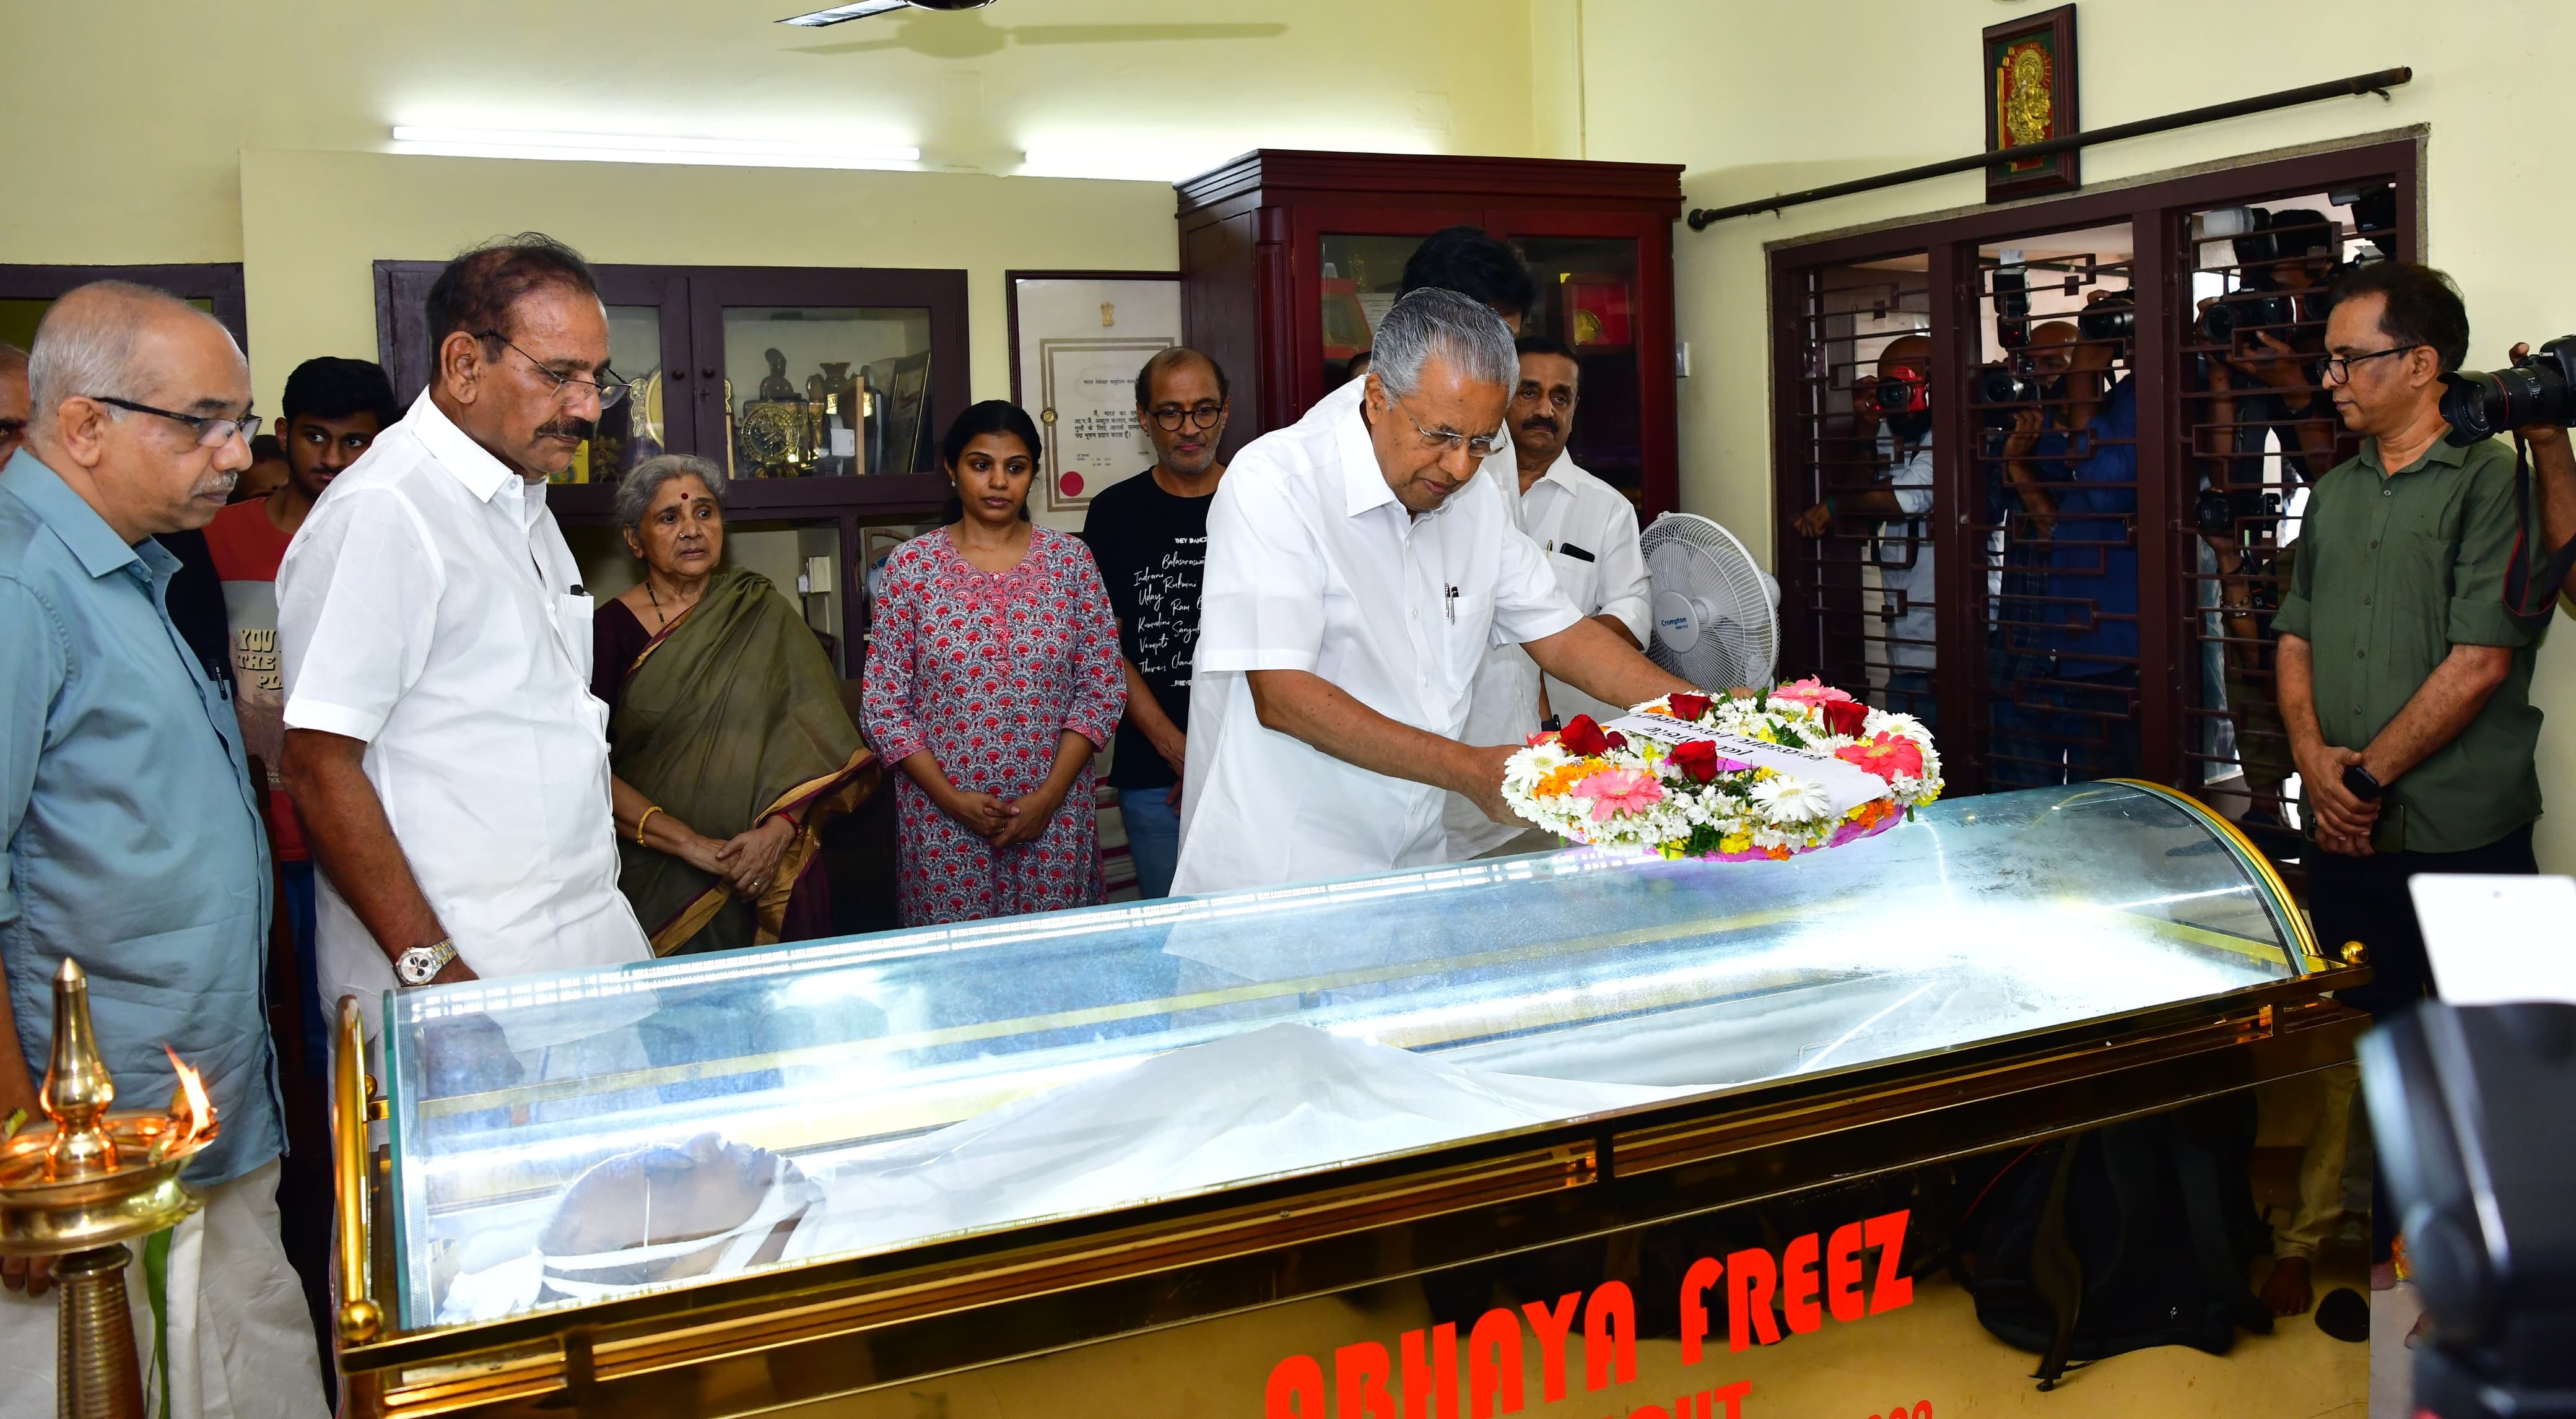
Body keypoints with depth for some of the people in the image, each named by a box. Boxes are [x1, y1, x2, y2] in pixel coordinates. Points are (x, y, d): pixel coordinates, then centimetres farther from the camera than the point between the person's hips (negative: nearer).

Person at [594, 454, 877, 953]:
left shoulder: (762, 614, 4)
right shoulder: (612, 630, -2)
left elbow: (817, 733, -3)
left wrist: (779, 828, -17)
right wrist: (691, 845, -17)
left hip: (769, 872, 2)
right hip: (657, 881, -1)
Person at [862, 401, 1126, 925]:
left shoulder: (1070, 559, 3)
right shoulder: (912, 564, 0)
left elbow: (1104, 686, 2)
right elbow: (883, 701, 0)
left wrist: (1050, 795, -8)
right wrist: (951, 799, -9)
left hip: (1055, 821, 1)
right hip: (943, 824, -1)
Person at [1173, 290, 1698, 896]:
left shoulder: (1479, 500, 8)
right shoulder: (1273, 483, -15)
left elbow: (1559, 635, 13)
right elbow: (1280, 697, -21)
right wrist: (1470, 768, -23)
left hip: (1418, 863, 6)